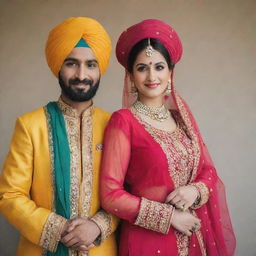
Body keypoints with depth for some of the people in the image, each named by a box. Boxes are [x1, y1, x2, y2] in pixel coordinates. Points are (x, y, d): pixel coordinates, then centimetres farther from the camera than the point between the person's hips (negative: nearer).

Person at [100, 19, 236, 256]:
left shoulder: (182, 115, 3)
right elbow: (110, 195, -15)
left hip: (196, 235, 5)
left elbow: (207, 170, 9)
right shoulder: (123, 121, -13)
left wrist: (196, 190, -12)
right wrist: (169, 216, -14)